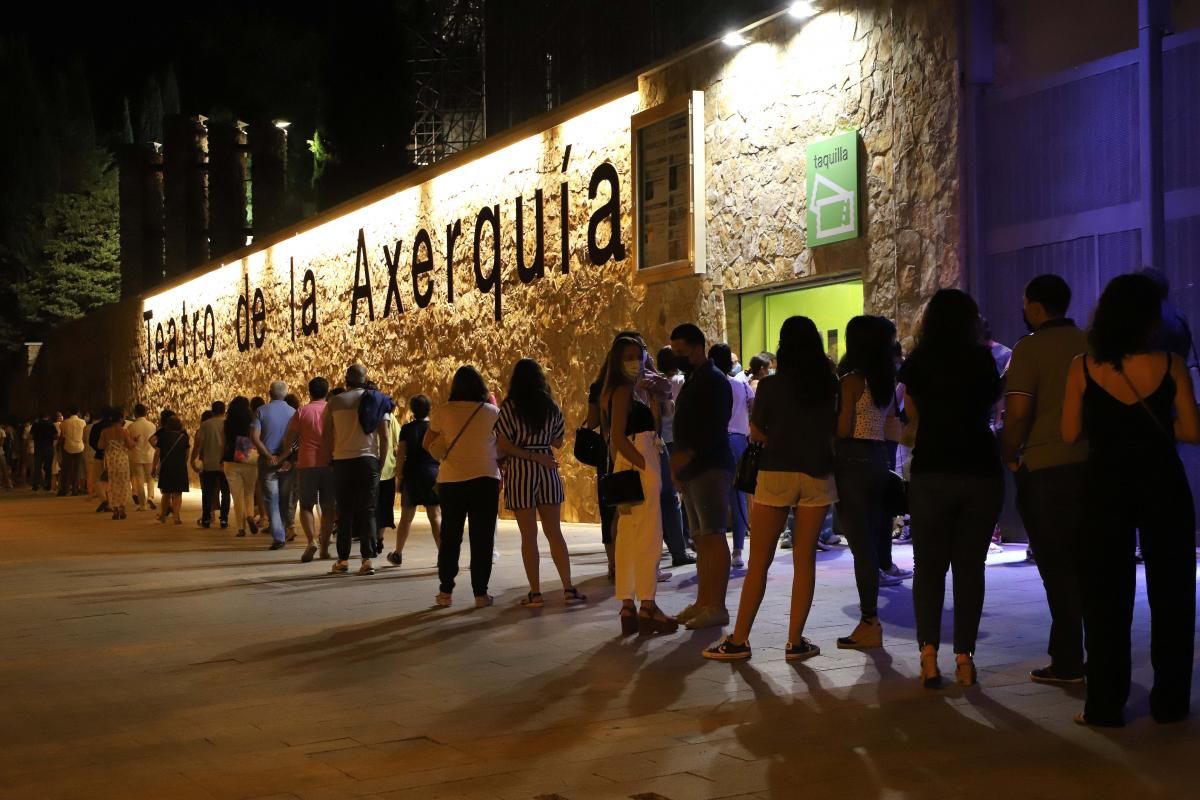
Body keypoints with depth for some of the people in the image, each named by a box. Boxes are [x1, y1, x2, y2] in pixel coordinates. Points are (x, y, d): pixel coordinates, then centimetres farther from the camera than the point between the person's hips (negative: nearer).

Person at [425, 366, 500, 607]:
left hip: (451, 480, 1)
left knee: (450, 536, 12)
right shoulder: (492, 412, -3)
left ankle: (445, 591, 13)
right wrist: (500, 470, 13)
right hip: (485, 479, -1)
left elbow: (427, 444, 4)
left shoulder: (442, 412, -2)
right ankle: (480, 593, 4)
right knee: (482, 538, 5)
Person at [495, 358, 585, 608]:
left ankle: (535, 593, 2)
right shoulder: (551, 407, 4)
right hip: (547, 474, 3)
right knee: (554, 532, 9)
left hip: (520, 474, -3)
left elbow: (503, 445, -14)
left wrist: (531, 456, -10)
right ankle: (569, 589, 7)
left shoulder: (509, 407, -7)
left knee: (529, 536, 1)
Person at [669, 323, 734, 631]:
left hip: (710, 467, -10)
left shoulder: (714, 380, -10)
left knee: (713, 536, -9)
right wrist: (679, 463, 15)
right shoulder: (693, 381, 19)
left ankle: (717, 607, -8)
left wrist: (688, 454, -26)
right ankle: (703, 603, 14)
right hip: (692, 469, 10)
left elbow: (715, 428, -20)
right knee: (701, 538, 10)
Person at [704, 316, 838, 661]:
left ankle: (739, 639, 6)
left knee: (759, 561, 4)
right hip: (818, 475, 2)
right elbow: (835, 429, 7)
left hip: (776, 474, -2)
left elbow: (756, 434, 2)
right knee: (805, 559, 6)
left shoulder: (770, 386, -6)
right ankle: (795, 641, 6)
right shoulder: (830, 385, 0)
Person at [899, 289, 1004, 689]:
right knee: (970, 567, 8)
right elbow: (990, 409, 14)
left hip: (932, 472, -1)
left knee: (930, 567, 7)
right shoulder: (983, 359, 2)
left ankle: (929, 654, -4)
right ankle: (964, 657, 5)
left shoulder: (918, 362, 0)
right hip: (982, 472, 1)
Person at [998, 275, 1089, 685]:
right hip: (1092, 464, 5)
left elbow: (1018, 413, -16)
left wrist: (1009, 455, 0)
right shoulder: (1090, 344, 6)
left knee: (1058, 569, 2)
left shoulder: (1030, 348, -10)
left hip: (1046, 470, -5)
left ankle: (1067, 662, 6)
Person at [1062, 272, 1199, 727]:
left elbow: (1071, 433, -4)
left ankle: (1106, 705, 8)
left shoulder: (1083, 368, -7)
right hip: (1163, 486, 0)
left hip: (1106, 487, 0)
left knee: (1107, 595, 7)